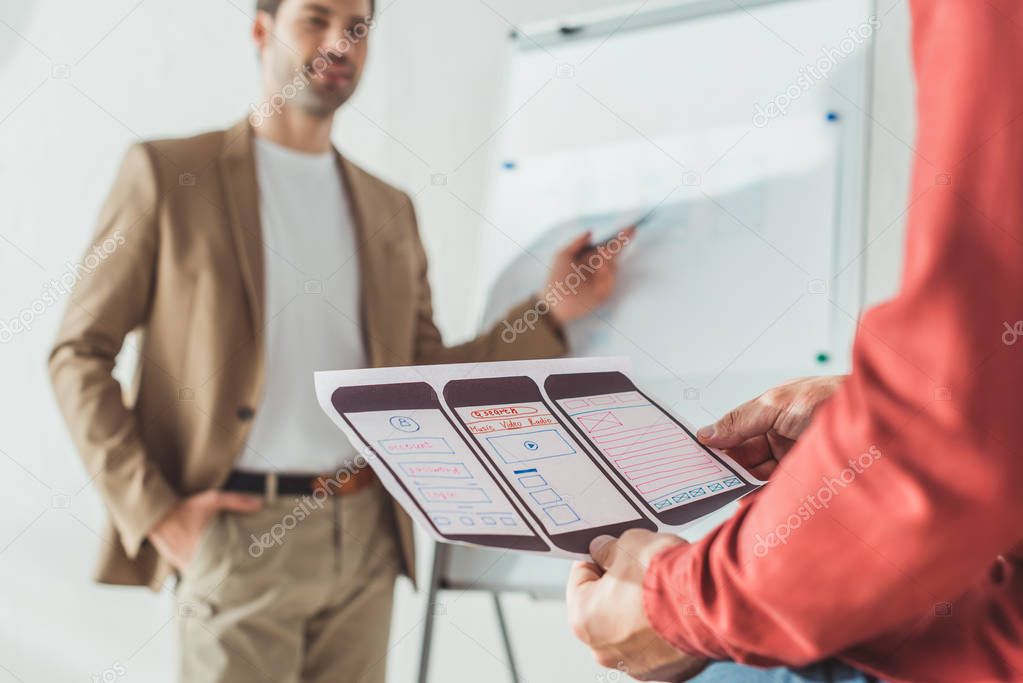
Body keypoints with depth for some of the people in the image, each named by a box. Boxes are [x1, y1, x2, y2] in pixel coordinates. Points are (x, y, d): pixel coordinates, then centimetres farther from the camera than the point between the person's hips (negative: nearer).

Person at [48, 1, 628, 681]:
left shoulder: (390, 210, 14)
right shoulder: (168, 172, 1)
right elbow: (80, 354, 0)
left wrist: (551, 310, 1)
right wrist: (152, 511, -9)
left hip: (366, 534, 4)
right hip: (239, 530, -4)